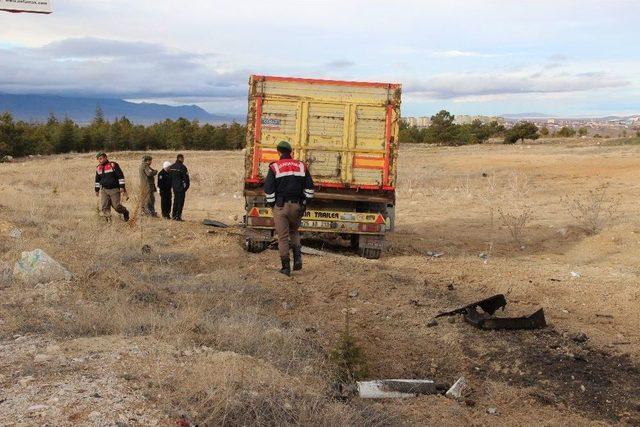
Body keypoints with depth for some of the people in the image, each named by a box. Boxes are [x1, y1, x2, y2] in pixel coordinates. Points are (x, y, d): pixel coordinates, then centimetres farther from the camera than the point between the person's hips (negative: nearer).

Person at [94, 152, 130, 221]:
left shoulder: (113, 165, -8)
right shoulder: (98, 168, 10)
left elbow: (120, 176, -8)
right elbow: (97, 180, 23)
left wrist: (122, 187, -12)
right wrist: (97, 190, 22)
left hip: (114, 189, -5)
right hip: (104, 190, 5)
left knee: (116, 206, -5)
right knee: (104, 206, -4)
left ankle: (125, 212, 22)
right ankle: (108, 219, 3)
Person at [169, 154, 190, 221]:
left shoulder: (172, 167, 7)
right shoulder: (182, 167, -15)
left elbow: (170, 177, 12)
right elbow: (186, 177, -14)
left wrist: (172, 185, 18)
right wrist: (187, 185, -3)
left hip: (174, 187, 7)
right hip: (181, 187, -7)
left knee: (175, 200, 18)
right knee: (180, 202, -2)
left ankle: (173, 215, 21)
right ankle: (178, 217, -3)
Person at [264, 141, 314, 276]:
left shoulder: (275, 167, -3)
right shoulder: (301, 166, 7)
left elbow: (268, 189, -7)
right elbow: (310, 187, 7)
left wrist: (271, 204, 5)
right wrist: (304, 203, 13)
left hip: (280, 206, -3)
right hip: (297, 206, 3)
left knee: (283, 237, 3)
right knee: (294, 231, 24)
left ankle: (286, 267, 4)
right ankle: (298, 258, 6)